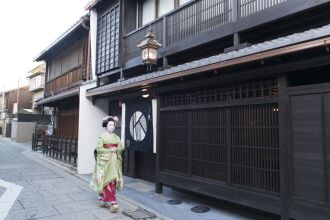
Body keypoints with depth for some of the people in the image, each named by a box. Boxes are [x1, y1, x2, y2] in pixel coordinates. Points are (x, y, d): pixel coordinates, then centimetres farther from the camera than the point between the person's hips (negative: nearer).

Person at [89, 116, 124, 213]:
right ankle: (112, 201, 3)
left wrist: (115, 150, -10)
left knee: (113, 180, 3)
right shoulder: (102, 136, -5)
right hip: (104, 161, -5)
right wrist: (110, 150, -14)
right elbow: (99, 149, -11)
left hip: (114, 161, 5)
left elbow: (121, 148, 8)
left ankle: (102, 198, 18)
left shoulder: (116, 137, 10)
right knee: (107, 181, -5)